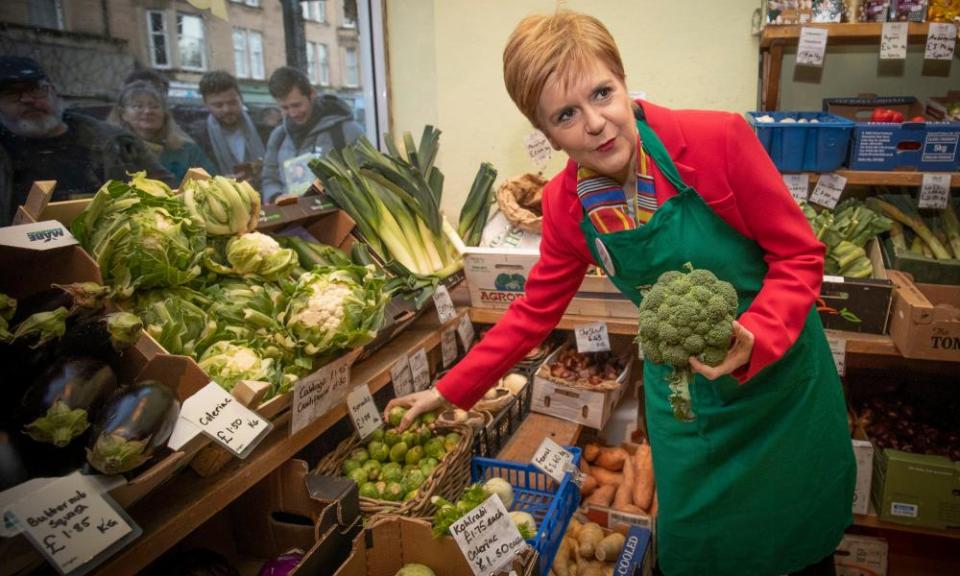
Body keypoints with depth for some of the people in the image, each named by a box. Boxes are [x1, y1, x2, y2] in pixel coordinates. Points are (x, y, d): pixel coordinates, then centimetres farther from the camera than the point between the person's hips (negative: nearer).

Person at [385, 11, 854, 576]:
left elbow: (799, 254, -14)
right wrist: (450, 389, 2)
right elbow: (535, 311, 0)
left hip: (781, 367, -1)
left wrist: (753, 339, -31)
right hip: (683, 392, 2)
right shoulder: (566, 204, -12)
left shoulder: (719, 139, -22)